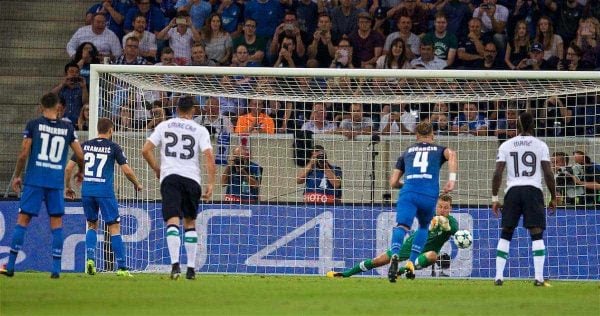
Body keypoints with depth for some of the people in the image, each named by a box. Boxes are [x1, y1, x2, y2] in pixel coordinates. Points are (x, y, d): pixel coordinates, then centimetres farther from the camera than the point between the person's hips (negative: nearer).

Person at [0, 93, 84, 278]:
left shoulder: (33, 125, 0)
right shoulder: (68, 128, 5)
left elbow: (24, 154, -3)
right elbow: (80, 155, 7)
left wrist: (17, 176, 9)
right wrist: (80, 172, 27)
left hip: (34, 180, -1)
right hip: (56, 182, 1)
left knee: (22, 221, 2)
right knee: (57, 223, 7)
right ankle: (56, 269, 1)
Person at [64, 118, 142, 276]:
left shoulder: (85, 146, 9)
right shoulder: (113, 147, 0)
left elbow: (68, 168, 7)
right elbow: (127, 170, -3)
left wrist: (68, 187, 23)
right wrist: (137, 184, 16)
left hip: (87, 191, 3)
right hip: (105, 191, -3)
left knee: (92, 225, 21)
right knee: (114, 228, 1)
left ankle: (90, 259, 2)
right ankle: (121, 267, -3)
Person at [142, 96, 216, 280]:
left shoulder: (164, 126, 10)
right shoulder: (200, 130, 6)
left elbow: (146, 150, 6)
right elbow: (209, 156, -5)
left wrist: (157, 169, 21)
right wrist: (211, 183, -3)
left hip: (169, 177, -1)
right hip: (191, 178, 1)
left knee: (172, 221, -10)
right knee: (190, 223, 15)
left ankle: (175, 264, -28)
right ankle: (191, 268, 15)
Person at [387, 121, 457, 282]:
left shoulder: (407, 152, 27)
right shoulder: (439, 150, 23)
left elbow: (393, 182, 23)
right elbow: (452, 155, -3)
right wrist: (452, 179, -6)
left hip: (408, 192, 0)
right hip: (429, 194, 0)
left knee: (401, 226, -14)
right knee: (424, 226, 25)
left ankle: (395, 255, -45)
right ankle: (411, 263, 11)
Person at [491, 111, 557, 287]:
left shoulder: (506, 146, 6)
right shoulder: (540, 146, 3)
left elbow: (497, 174, 1)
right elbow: (548, 174, -2)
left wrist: (494, 198, 8)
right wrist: (553, 197, 8)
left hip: (513, 191, 2)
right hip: (533, 190, -2)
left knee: (505, 234, 11)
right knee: (537, 234, 0)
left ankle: (498, 277, 6)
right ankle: (539, 278, -9)